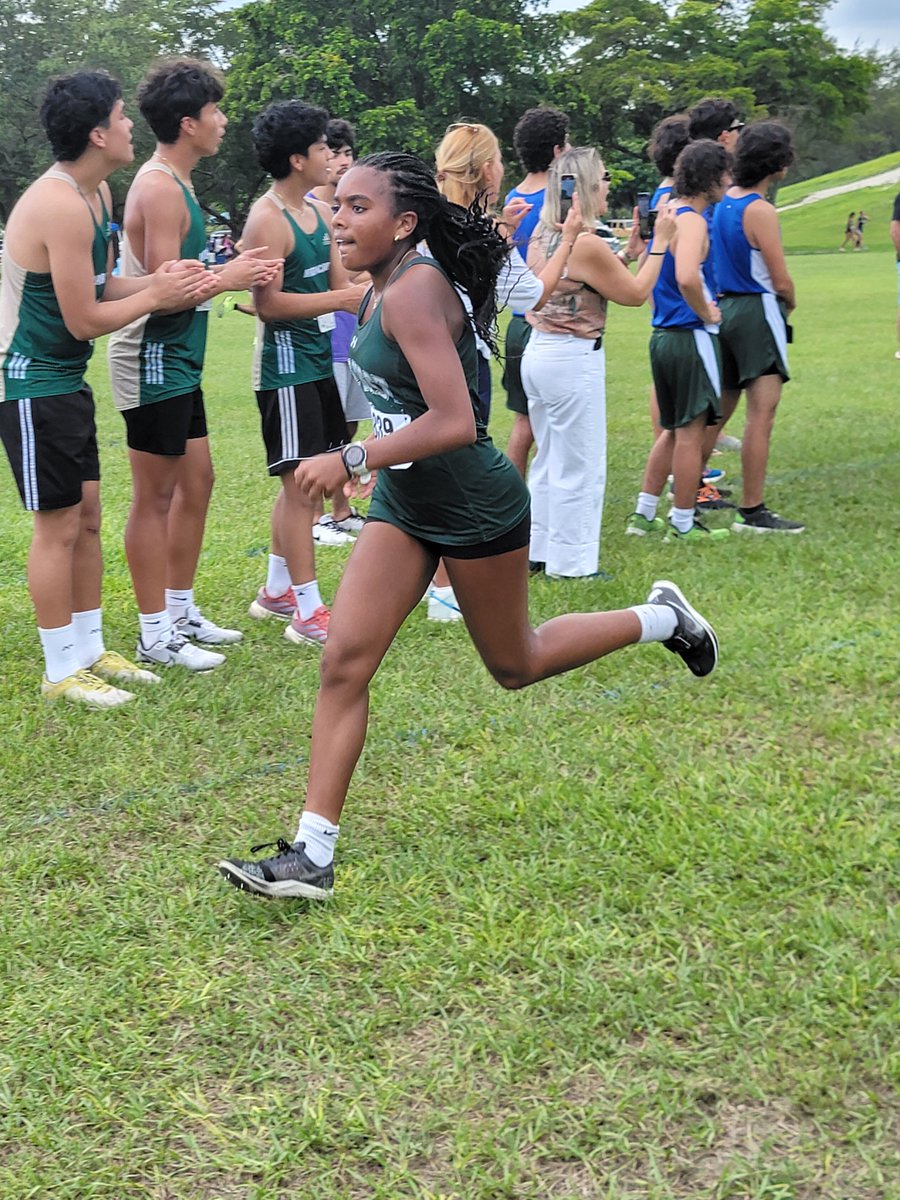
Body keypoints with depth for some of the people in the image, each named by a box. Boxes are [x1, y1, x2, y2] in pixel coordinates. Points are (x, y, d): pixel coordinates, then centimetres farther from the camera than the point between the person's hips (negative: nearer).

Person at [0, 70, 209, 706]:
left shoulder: (97, 193, 8)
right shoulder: (61, 206, -23)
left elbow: (100, 287, 11)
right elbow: (84, 320, -21)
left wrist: (157, 280, -6)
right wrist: (156, 295, -10)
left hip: (65, 379, 10)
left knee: (87, 516, 14)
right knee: (59, 524, -3)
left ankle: (91, 649, 25)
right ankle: (62, 670, 8)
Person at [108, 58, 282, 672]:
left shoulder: (175, 183, 14)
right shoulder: (160, 188, -18)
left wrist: (230, 273, 7)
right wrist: (227, 278, -14)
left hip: (179, 362, 10)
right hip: (155, 362, -10)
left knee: (196, 482, 16)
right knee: (155, 498, -3)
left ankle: (181, 611, 27)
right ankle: (156, 635, 6)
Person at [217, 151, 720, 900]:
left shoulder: (413, 295, -24)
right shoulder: (382, 290, 4)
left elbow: (454, 423, -32)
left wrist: (352, 460, -28)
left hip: (475, 508, -8)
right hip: (404, 506, 8)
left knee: (515, 665, 12)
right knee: (344, 663, -4)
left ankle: (662, 619, 35)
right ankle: (312, 855, -2)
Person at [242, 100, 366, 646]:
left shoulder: (320, 212, 12)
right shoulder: (267, 219, -15)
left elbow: (340, 283, 14)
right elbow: (268, 302, -22)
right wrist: (340, 299, -22)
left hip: (319, 359, 9)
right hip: (286, 361, -9)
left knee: (305, 481, 16)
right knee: (300, 485, -6)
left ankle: (276, 591, 29)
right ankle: (308, 612, 0)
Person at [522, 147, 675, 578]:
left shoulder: (542, 237, 8)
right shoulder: (586, 244, -19)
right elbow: (636, 294, -9)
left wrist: (628, 252, 15)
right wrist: (659, 244, -1)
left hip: (539, 351, 9)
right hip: (573, 360, -9)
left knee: (548, 460, 19)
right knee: (580, 467, 1)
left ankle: (538, 552, 26)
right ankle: (571, 565, 9)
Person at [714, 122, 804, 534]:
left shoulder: (723, 202, 9)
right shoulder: (760, 211, -16)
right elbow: (781, 280, -15)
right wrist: (790, 303, 7)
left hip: (724, 307, 9)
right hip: (758, 312, -9)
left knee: (718, 409, 17)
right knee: (762, 414, -7)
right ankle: (752, 512, -7)